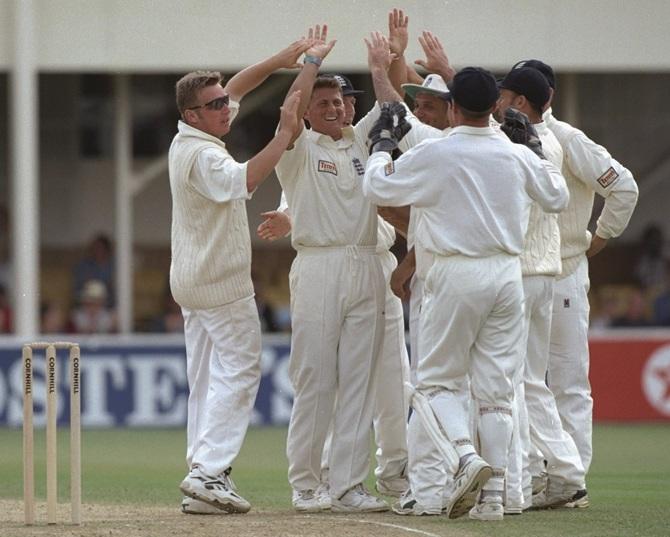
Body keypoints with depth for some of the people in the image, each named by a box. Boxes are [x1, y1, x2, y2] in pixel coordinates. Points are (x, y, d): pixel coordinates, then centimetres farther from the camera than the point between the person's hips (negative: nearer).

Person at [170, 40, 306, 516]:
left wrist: (278, 62, 12)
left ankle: (204, 478, 6)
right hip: (222, 281, -10)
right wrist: (285, 133, -36)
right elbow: (245, 180, -40)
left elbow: (235, 89, 20)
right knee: (240, 370, -8)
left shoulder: (186, 140, 8)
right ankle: (209, 472, -17)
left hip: (192, 280, 10)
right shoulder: (202, 155, -21)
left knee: (207, 377, 9)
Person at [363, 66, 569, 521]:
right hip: (507, 273, 4)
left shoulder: (433, 154, -9)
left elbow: (378, 188, 2)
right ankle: (494, 494, 4)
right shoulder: (517, 156, 3)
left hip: (456, 273, -4)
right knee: (496, 386, 7)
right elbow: (557, 197, 20)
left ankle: (467, 455, -16)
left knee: (439, 376, 9)